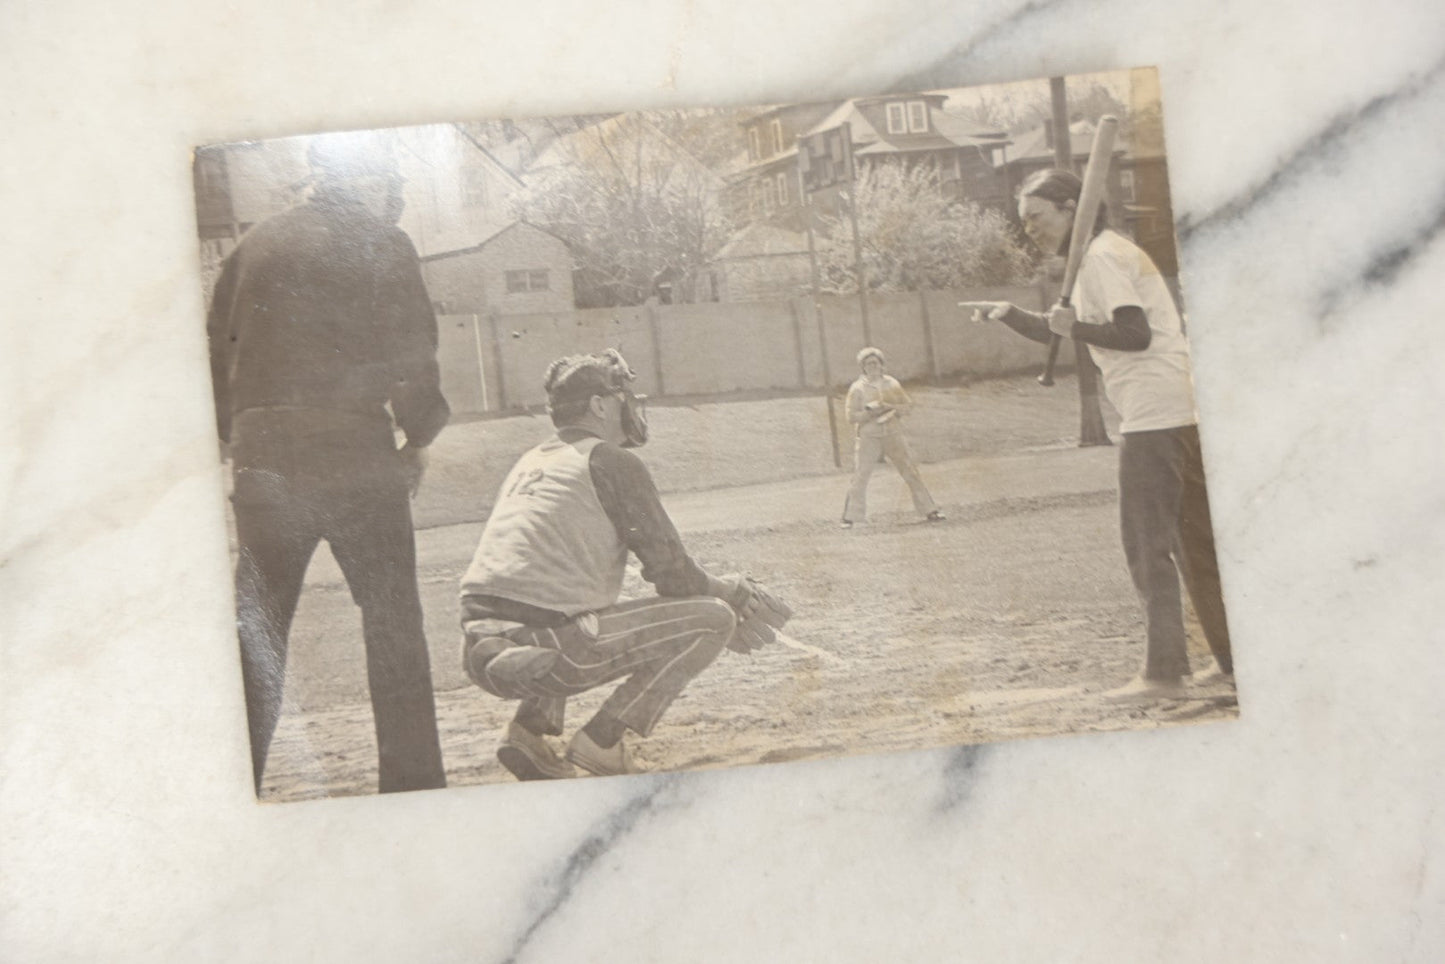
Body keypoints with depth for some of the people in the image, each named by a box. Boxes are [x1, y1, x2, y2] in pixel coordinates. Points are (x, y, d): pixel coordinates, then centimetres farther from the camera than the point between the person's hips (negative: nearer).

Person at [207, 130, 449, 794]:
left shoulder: (255, 245, 15)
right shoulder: (380, 244, 2)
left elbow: (218, 348, 15)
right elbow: (412, 354, -6)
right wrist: (419, 438, 6)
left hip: (261, 449, 4)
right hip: (353, 449, -4)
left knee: (257, 623, 12)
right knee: (391, 616, 5)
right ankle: (410, 779, 6)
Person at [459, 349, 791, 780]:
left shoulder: (529, 462, 23)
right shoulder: (612, 461, 0)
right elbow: (671, 573, -4)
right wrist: (733, 592, 19)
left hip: (478, 658, 8)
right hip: (535, 654, -8)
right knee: (715, 618, 0)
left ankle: (529, 729, 17)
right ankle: (601, 740, -3)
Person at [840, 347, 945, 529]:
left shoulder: (892, 383, 7)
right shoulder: (857, 388, -4)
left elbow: (907, 404, 9)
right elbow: (851, 415, -8)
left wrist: (892, 409, -10)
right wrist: (871, 413, -21)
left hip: (893, 435, 3)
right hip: (868, 438, -3)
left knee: (910, 471, 2)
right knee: (860, 476, -6)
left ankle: (929, 510, 10)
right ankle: (850, 517, 4)